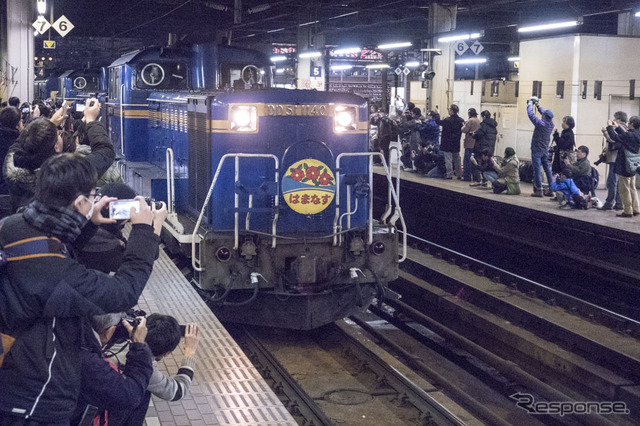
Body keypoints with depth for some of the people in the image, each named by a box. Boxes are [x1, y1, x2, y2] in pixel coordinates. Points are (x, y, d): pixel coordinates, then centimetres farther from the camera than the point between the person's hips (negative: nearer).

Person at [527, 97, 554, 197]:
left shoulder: (541, 124, -19)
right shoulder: (551, 124, 1)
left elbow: (531, 114, -12)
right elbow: (544, 112, 17)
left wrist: (530, 104, 4)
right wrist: (537, 105, 25)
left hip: (537, 150, -7)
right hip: (545, 150, 7)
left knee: (537, 170, -5)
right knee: (547, 169, 10)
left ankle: (538, 190, -7)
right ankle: (551, 190, 12)